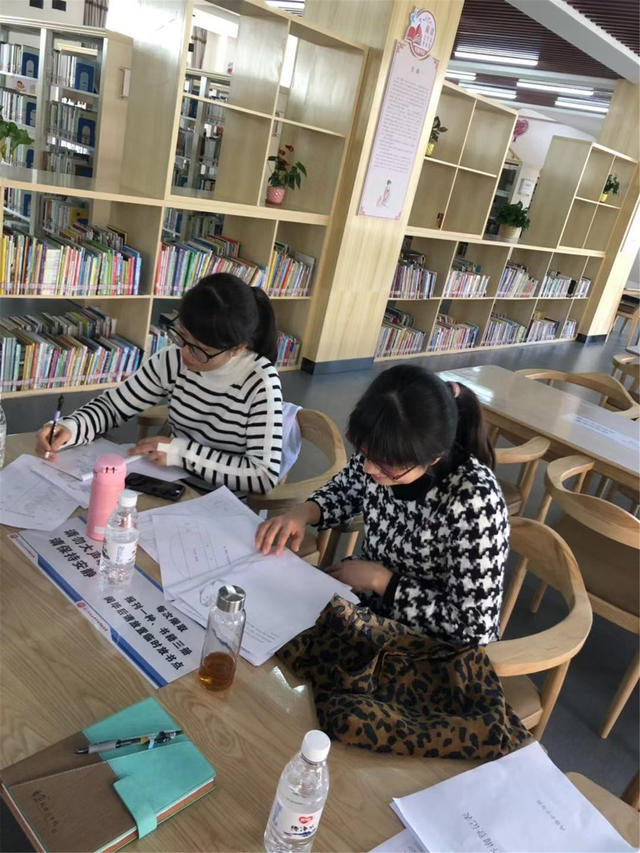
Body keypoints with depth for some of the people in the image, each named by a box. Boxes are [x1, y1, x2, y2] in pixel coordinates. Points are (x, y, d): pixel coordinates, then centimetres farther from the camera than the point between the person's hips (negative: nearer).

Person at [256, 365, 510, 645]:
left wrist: (379, 578, -22)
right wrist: (304, 513, -13)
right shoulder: (380, 450, -15)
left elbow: (474, 627, -26)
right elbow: (343, 490, 7)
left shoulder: (473, 502, -31)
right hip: (367, 606, 6)